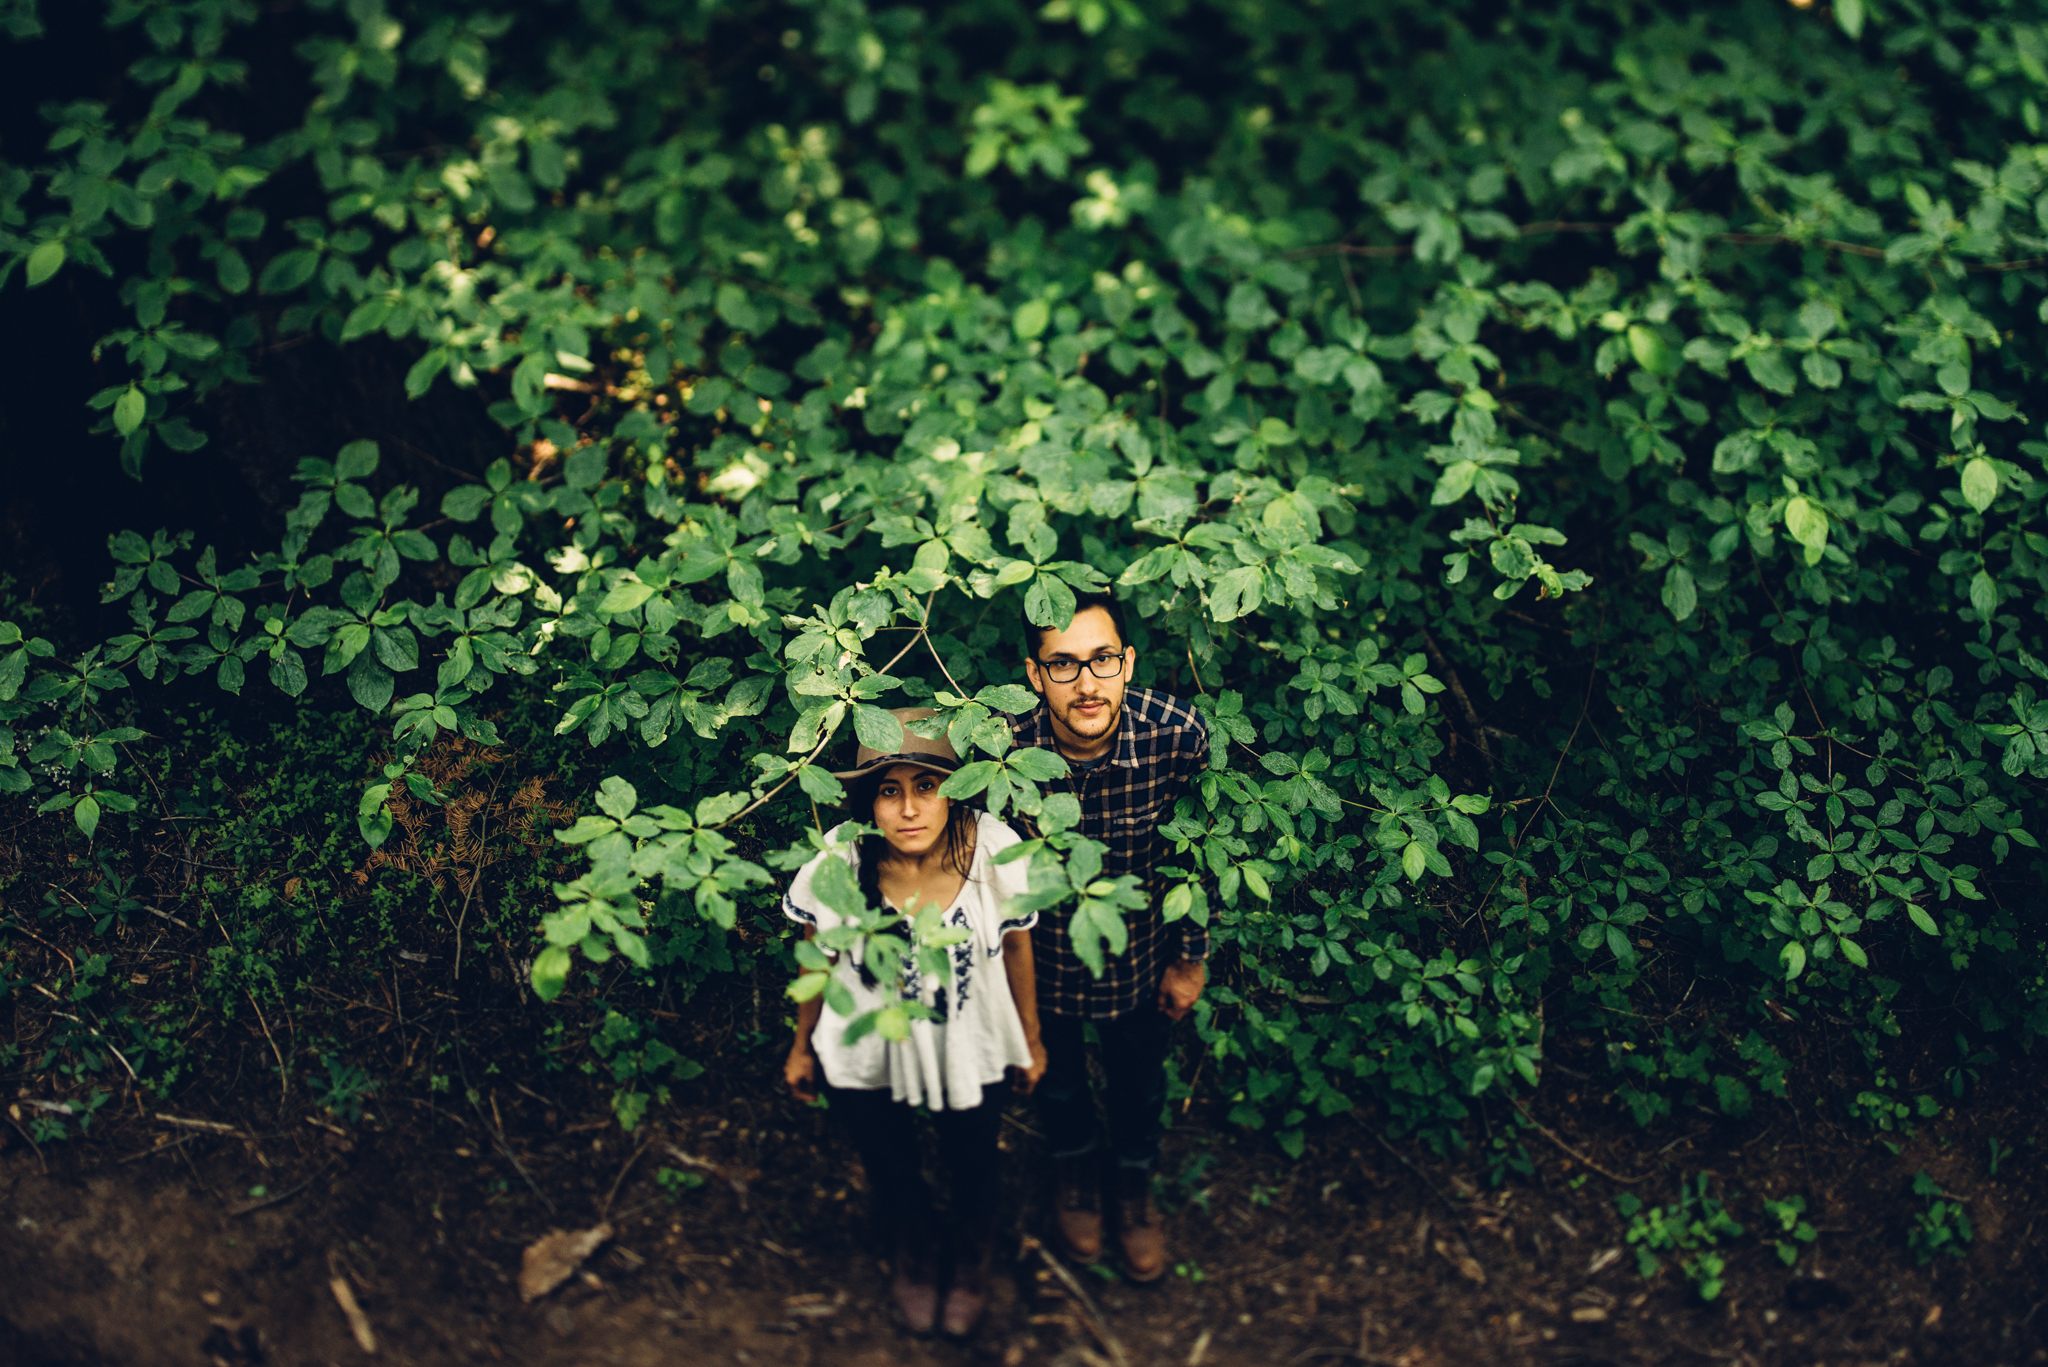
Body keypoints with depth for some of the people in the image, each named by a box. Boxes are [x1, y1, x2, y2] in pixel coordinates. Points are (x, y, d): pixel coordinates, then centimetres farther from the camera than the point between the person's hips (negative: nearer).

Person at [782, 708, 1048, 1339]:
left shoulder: (995, 851, -27)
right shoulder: (838, 863, -28)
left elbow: (1016, 945, -8)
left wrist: (1031, 1039, 5)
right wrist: (801, 1045, 6)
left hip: (970, 1048, 0)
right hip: (866, 1058, 0)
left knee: (973, 1163, 25)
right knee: (890, 1169, 26)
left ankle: (970, 1261, 62)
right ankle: (913, 1258, 63)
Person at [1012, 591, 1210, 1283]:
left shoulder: (1178, 733, -30)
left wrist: (1190, 958, -1)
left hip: (1140, 953, 1)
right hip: (1044, 948, 0)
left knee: (1140, 1076, 26)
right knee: (1056, 1070, 27)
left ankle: (1135, 1186, 57)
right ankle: (1075, 1169, 60)